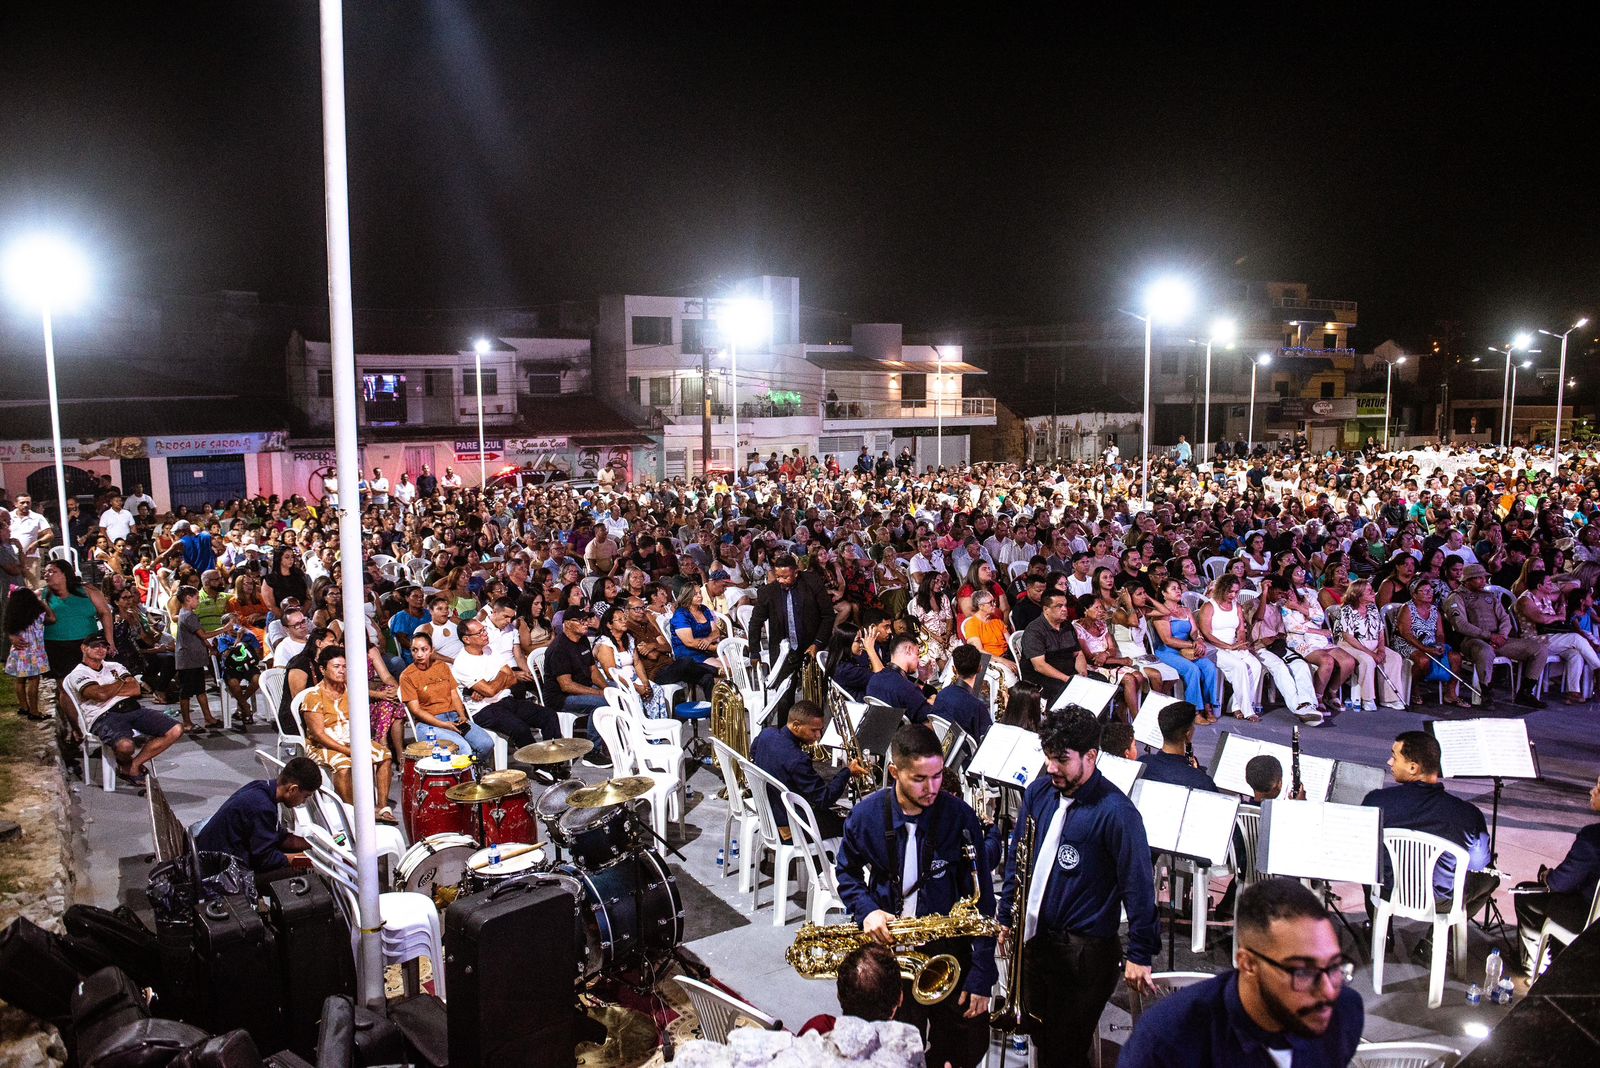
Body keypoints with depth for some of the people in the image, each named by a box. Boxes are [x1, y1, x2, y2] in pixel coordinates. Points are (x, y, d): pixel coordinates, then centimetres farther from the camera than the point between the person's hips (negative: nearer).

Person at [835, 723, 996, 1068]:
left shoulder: (959, 817, -13)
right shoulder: (866, 814, -9)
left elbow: (980, 898, -9)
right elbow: (848, 871, 8)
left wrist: (981, 976, -10)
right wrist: (866, 910, -12)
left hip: (949, 948, 0)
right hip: (887, 946, 0)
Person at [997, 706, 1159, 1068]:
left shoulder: (1116, 812, -19)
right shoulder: (1039, 792, 1)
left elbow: (1138, 885, -15)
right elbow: (1016, 857, 11)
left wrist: (1140, 955, -13)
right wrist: (1006, 917, 13)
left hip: (1084, 952, -6)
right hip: (1033, 939, 6)